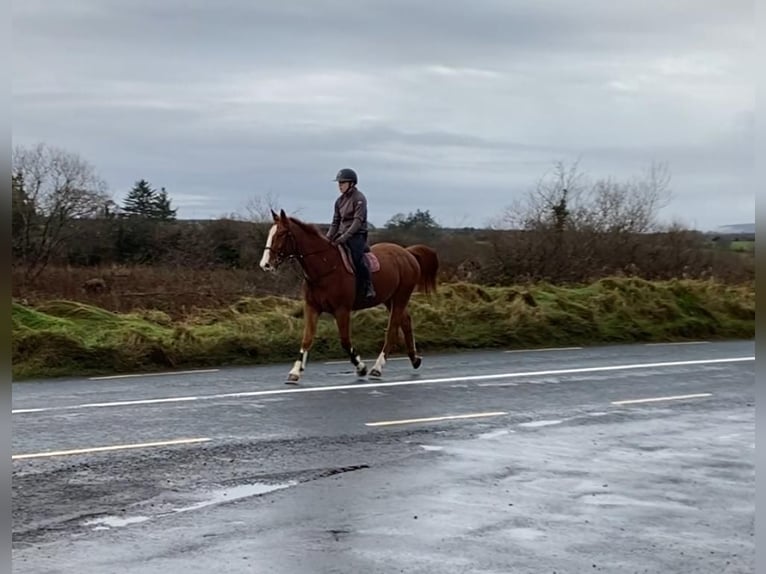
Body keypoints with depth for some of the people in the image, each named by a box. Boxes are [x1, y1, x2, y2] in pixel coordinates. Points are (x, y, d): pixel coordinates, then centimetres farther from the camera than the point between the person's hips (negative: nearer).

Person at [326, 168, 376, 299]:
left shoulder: (359, 198, -9)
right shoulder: (340, 200, 12)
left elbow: (358, 221, -17)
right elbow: (335, 222, 16)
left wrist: (345, 237, -25)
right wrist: (328, 237, 3)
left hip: (356, 235, -7)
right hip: (341, 235, 7)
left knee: (357, 259, -28)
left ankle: (368, 288, -18)